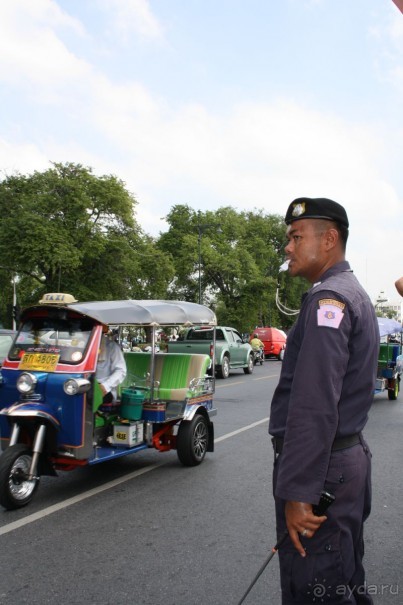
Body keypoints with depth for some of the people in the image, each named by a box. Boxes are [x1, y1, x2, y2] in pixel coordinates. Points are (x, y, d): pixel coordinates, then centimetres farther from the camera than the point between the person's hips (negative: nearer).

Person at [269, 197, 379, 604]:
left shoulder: (327, 298, -16)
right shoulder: (355, 294, 15)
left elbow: (314, 404, -25)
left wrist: (297, 491, -23)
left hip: (322, 465, -10)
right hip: (350, 457, 10)